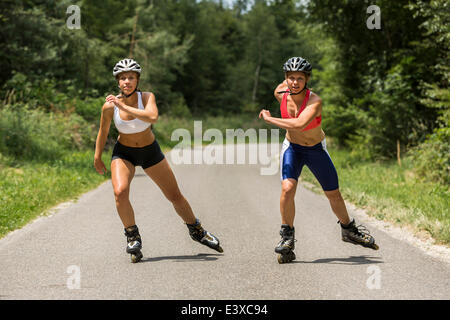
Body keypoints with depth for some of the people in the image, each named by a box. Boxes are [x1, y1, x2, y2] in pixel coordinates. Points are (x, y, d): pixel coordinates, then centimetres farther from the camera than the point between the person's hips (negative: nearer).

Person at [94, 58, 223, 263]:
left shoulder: (147, 97, -21)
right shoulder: (110, 106, -18)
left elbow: (152, 117, -43)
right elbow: (103, 132, -1)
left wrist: (125, 107, -42)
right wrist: (97, 158, 7)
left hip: (150, 152, 0)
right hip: (124, 153, 0)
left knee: (175, 196, 8)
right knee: (120, 192, -26)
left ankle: (197, 231, 31)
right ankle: (133, 237, -7)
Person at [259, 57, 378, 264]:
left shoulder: (315, 101, -32)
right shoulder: (280, 93, -18)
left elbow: (299, 124, -48)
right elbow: (286, 82, 8)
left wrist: (269, 119, -40)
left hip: (316, 150, -1)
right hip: (292, 148, 2)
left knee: (334, 195, 10)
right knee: (287, 188, -23)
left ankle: (349, 230, 36)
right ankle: (287, 238, -10)